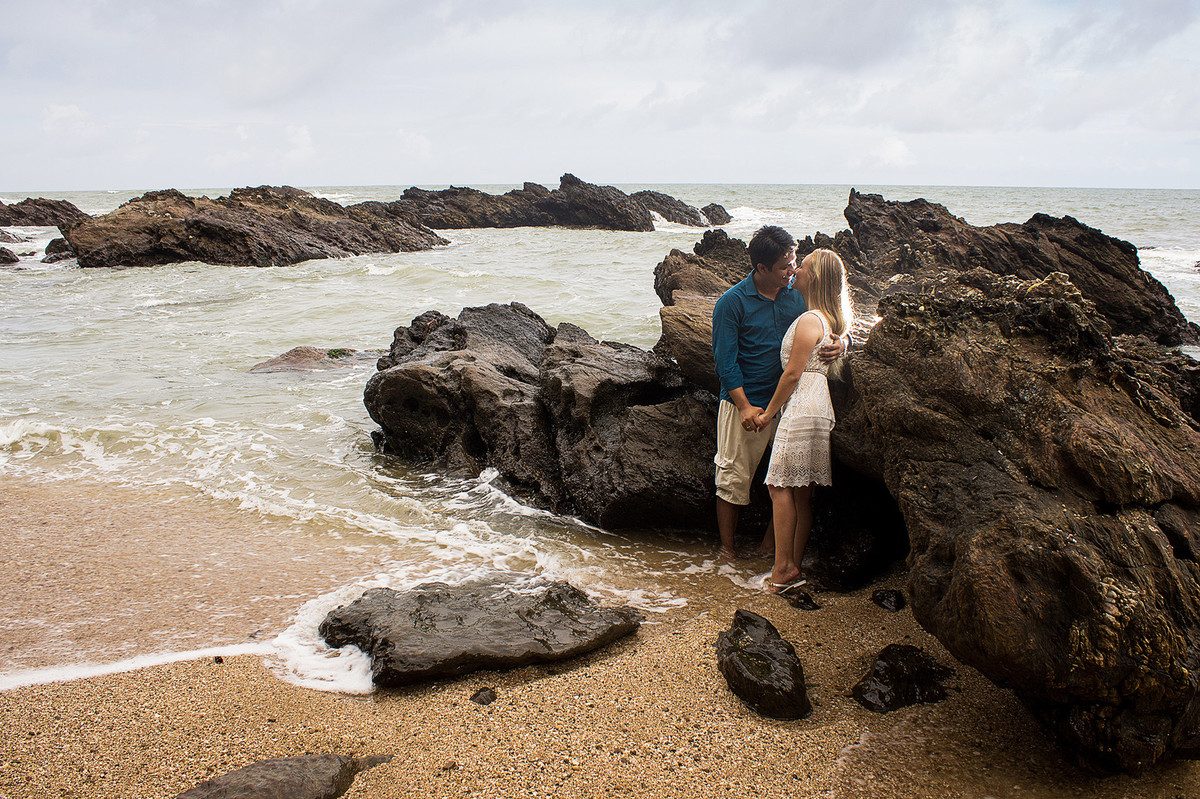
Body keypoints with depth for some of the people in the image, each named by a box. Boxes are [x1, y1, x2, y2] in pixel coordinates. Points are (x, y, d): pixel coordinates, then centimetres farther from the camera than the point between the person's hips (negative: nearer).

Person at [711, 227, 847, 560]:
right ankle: (727, 550, 18)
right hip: (745, 404, -4)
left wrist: (840, 343, -14)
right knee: (734, 478, 3)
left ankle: (772, 541, 28)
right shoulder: (732, 303, -10)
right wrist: (744, 406, -16)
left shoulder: (798, 294, 2)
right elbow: (726, 361, -10)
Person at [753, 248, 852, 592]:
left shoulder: (809, 320, -12)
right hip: (819, 406, 10)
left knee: (780, 485, -6)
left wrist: (768, 411, -5)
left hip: (801, 406, -10)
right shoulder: (830, 320, 17)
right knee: (801, 492, 10)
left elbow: (793, 373, -13)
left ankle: (784, 568, -5)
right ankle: (795, 566, 14)